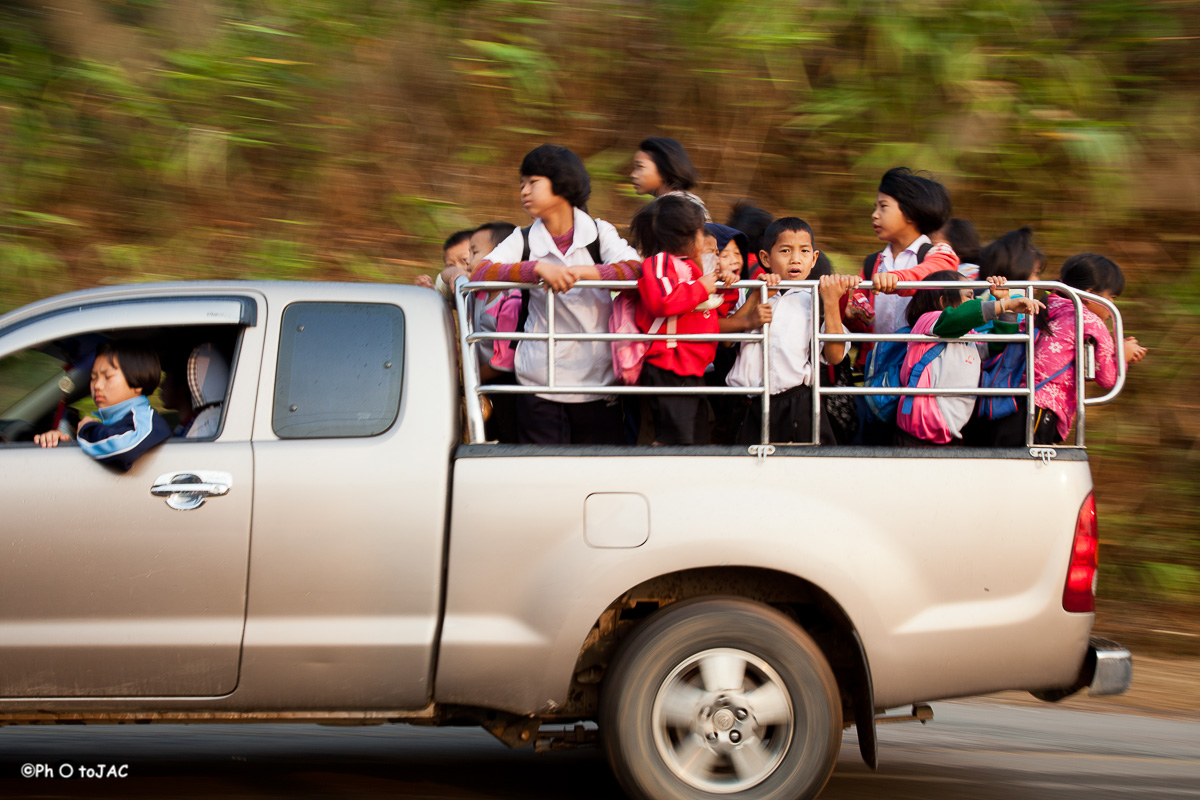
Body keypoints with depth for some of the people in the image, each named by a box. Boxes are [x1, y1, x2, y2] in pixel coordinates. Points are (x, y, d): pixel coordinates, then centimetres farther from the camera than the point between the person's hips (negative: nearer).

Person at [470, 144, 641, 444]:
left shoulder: (600, 233, 4)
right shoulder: (523, 240, 5)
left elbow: (635, 270, -14)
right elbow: (480, 273, -12)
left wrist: (580, 272, -26)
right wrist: (537, 268, -26)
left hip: (598, 384, 0)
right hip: (540, 385, 0)